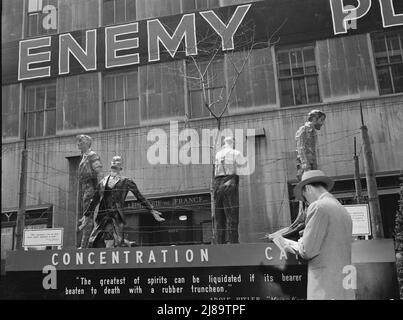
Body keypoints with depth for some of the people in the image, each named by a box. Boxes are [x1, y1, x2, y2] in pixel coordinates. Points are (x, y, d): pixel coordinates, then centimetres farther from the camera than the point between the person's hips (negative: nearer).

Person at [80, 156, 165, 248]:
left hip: (116, 217, -4)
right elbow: (94, 201, 25)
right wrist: (86, 215, 29)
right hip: (102, 217, 4)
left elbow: (141, 198, 7)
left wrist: (152, 211, 2)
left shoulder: (125, 181, 6)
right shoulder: (102, 182, 16)